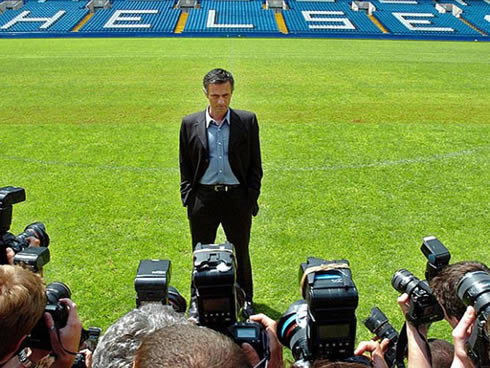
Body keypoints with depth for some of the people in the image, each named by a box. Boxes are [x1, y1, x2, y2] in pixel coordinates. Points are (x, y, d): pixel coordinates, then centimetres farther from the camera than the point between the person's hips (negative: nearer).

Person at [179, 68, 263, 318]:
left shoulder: (247, 121, -2)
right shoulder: (190, 124, -1)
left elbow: (255, 164, 2)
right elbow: (185, 166, 6)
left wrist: (252, 198, -4)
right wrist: (188, 198, 0)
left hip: (237, 197, 0)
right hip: (203, 198, 1)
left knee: (241, 253, 14)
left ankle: (246, 300, 33)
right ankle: (197, 301, 31)